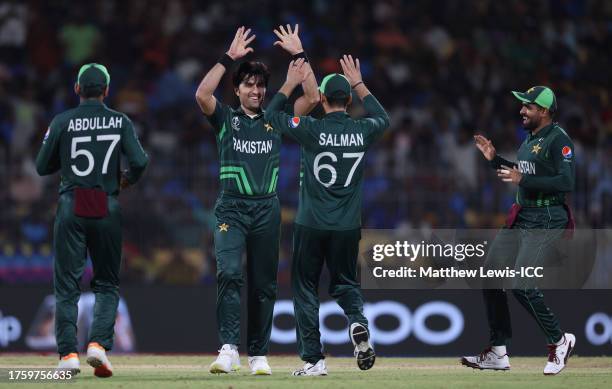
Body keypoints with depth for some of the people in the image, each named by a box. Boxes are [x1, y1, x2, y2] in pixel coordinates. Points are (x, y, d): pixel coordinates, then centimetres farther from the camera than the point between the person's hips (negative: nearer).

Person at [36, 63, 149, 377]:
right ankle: (99, 343, -8)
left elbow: (42, 167, 3)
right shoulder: (120, 122, 3)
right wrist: (128, 179, 13)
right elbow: (139, 162, -7)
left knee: (67, 283, 3)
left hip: (71, 209, -1)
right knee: (107, 284, 11)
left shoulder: (63, 122, 0)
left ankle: (68, 352, -5)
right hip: (107, 208, 1)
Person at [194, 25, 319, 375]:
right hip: (232, 209, -3)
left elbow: (312, 98, 2)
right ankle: (229, 349, -25)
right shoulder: (225, 118, 7)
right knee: (229, 273, -21)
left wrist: (299, 55, -2)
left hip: (267, 210, 3)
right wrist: (229, 58, -14)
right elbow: (202, 95, -13)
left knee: (264, 285, 5)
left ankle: (258, 354, 13)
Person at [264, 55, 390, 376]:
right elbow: (382, 118, 23)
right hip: (347, 227, 3)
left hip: (311, 226, -3)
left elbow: (272, 115, 3)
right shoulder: (362, 131, -1)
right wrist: (357, 83, 26)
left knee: (305, 288, 7)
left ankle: (313, 359, 2)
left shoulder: (312, 130, -11)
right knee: (345, 283, 17)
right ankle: (357, 322, -15)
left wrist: (291, 83, 12)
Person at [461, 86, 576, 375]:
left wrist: (522, 180, -26)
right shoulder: (530, 137, 14)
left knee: (521, 285, -17)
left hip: (547, 221, -10)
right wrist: (495, 159, 16)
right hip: (521, 217, 10)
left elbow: (566, 182, -24)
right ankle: (497, 353, 14)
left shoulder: (558, 139, -14)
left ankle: (559, 341, 4)